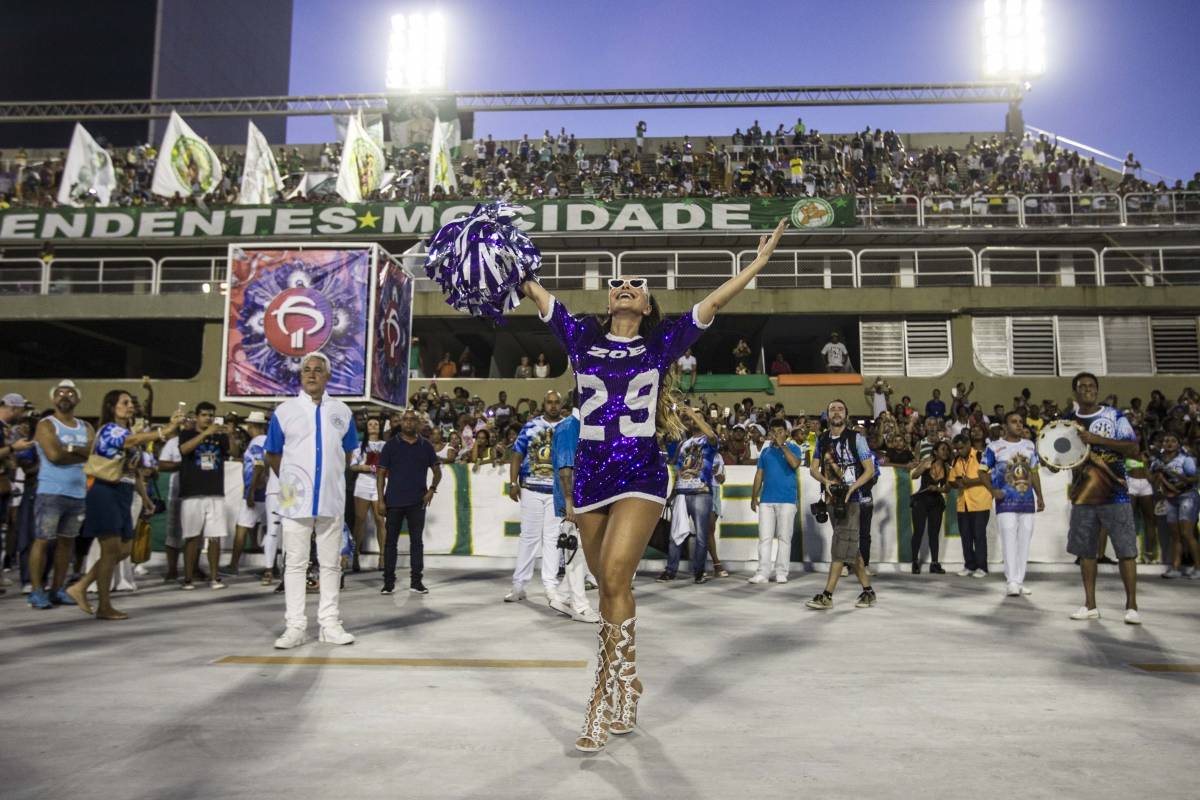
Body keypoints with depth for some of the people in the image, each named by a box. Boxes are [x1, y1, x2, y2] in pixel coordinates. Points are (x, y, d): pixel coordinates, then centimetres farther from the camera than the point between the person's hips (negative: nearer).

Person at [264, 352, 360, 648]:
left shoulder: (342, 412, 8)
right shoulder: (284, 411, 2)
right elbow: (272, 456, 10)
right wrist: (292, 480, 10)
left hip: (332, 499, 2)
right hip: (296, 500, -2)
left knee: (331, 563, 6)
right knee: (295, 563, 1)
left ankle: (330, 623, 13)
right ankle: (296, 626, 7)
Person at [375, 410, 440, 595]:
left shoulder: (425, 446, 7)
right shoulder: (391, 445, 2)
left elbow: (437, 470, 12)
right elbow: (381, 473, 0)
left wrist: (432, 489, -4)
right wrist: (380, 499, -7)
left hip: (417, 502, 1)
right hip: (394, 501, -1)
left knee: (417, 541, 5)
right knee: (391, 541, 4)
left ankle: (416, 581, 13)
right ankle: (389, 582, 12)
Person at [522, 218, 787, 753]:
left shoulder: (661, 342, 6)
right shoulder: (582, 337, 11)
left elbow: (714, 301, 3)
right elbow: (536, 293, 13)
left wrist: (760, 261, 1)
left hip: (640, 475, -3)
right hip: (590, 474, 3)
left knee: (614, 579, -16)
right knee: (609, 586, 12)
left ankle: (603, 705, -9)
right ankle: (626, 688, 30)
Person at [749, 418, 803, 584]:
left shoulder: (793, 448, 3)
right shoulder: (765, 451, 14)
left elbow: (795, 464, -17)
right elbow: (759, 475, 14)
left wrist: (782, 445, -13)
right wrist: (754, 497, 9)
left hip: (787, 499, -3)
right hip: (766, 499, 3)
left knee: (784, 537, 1)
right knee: (764, 537, 1)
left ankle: (781, 572, 6)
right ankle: (762, 572, 2)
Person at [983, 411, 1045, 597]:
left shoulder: (1030, 446, 11)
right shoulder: (994, 447, -3)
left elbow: (1034, 473, 16)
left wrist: (1040, 497, 12)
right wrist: (992, 490, -15)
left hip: (1028, 501, 5)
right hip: (1006, 502, -5)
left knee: (1024, 542, 6)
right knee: (1009, 542, -11)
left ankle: (1019, 582, 12)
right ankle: (1011, 582, -11)